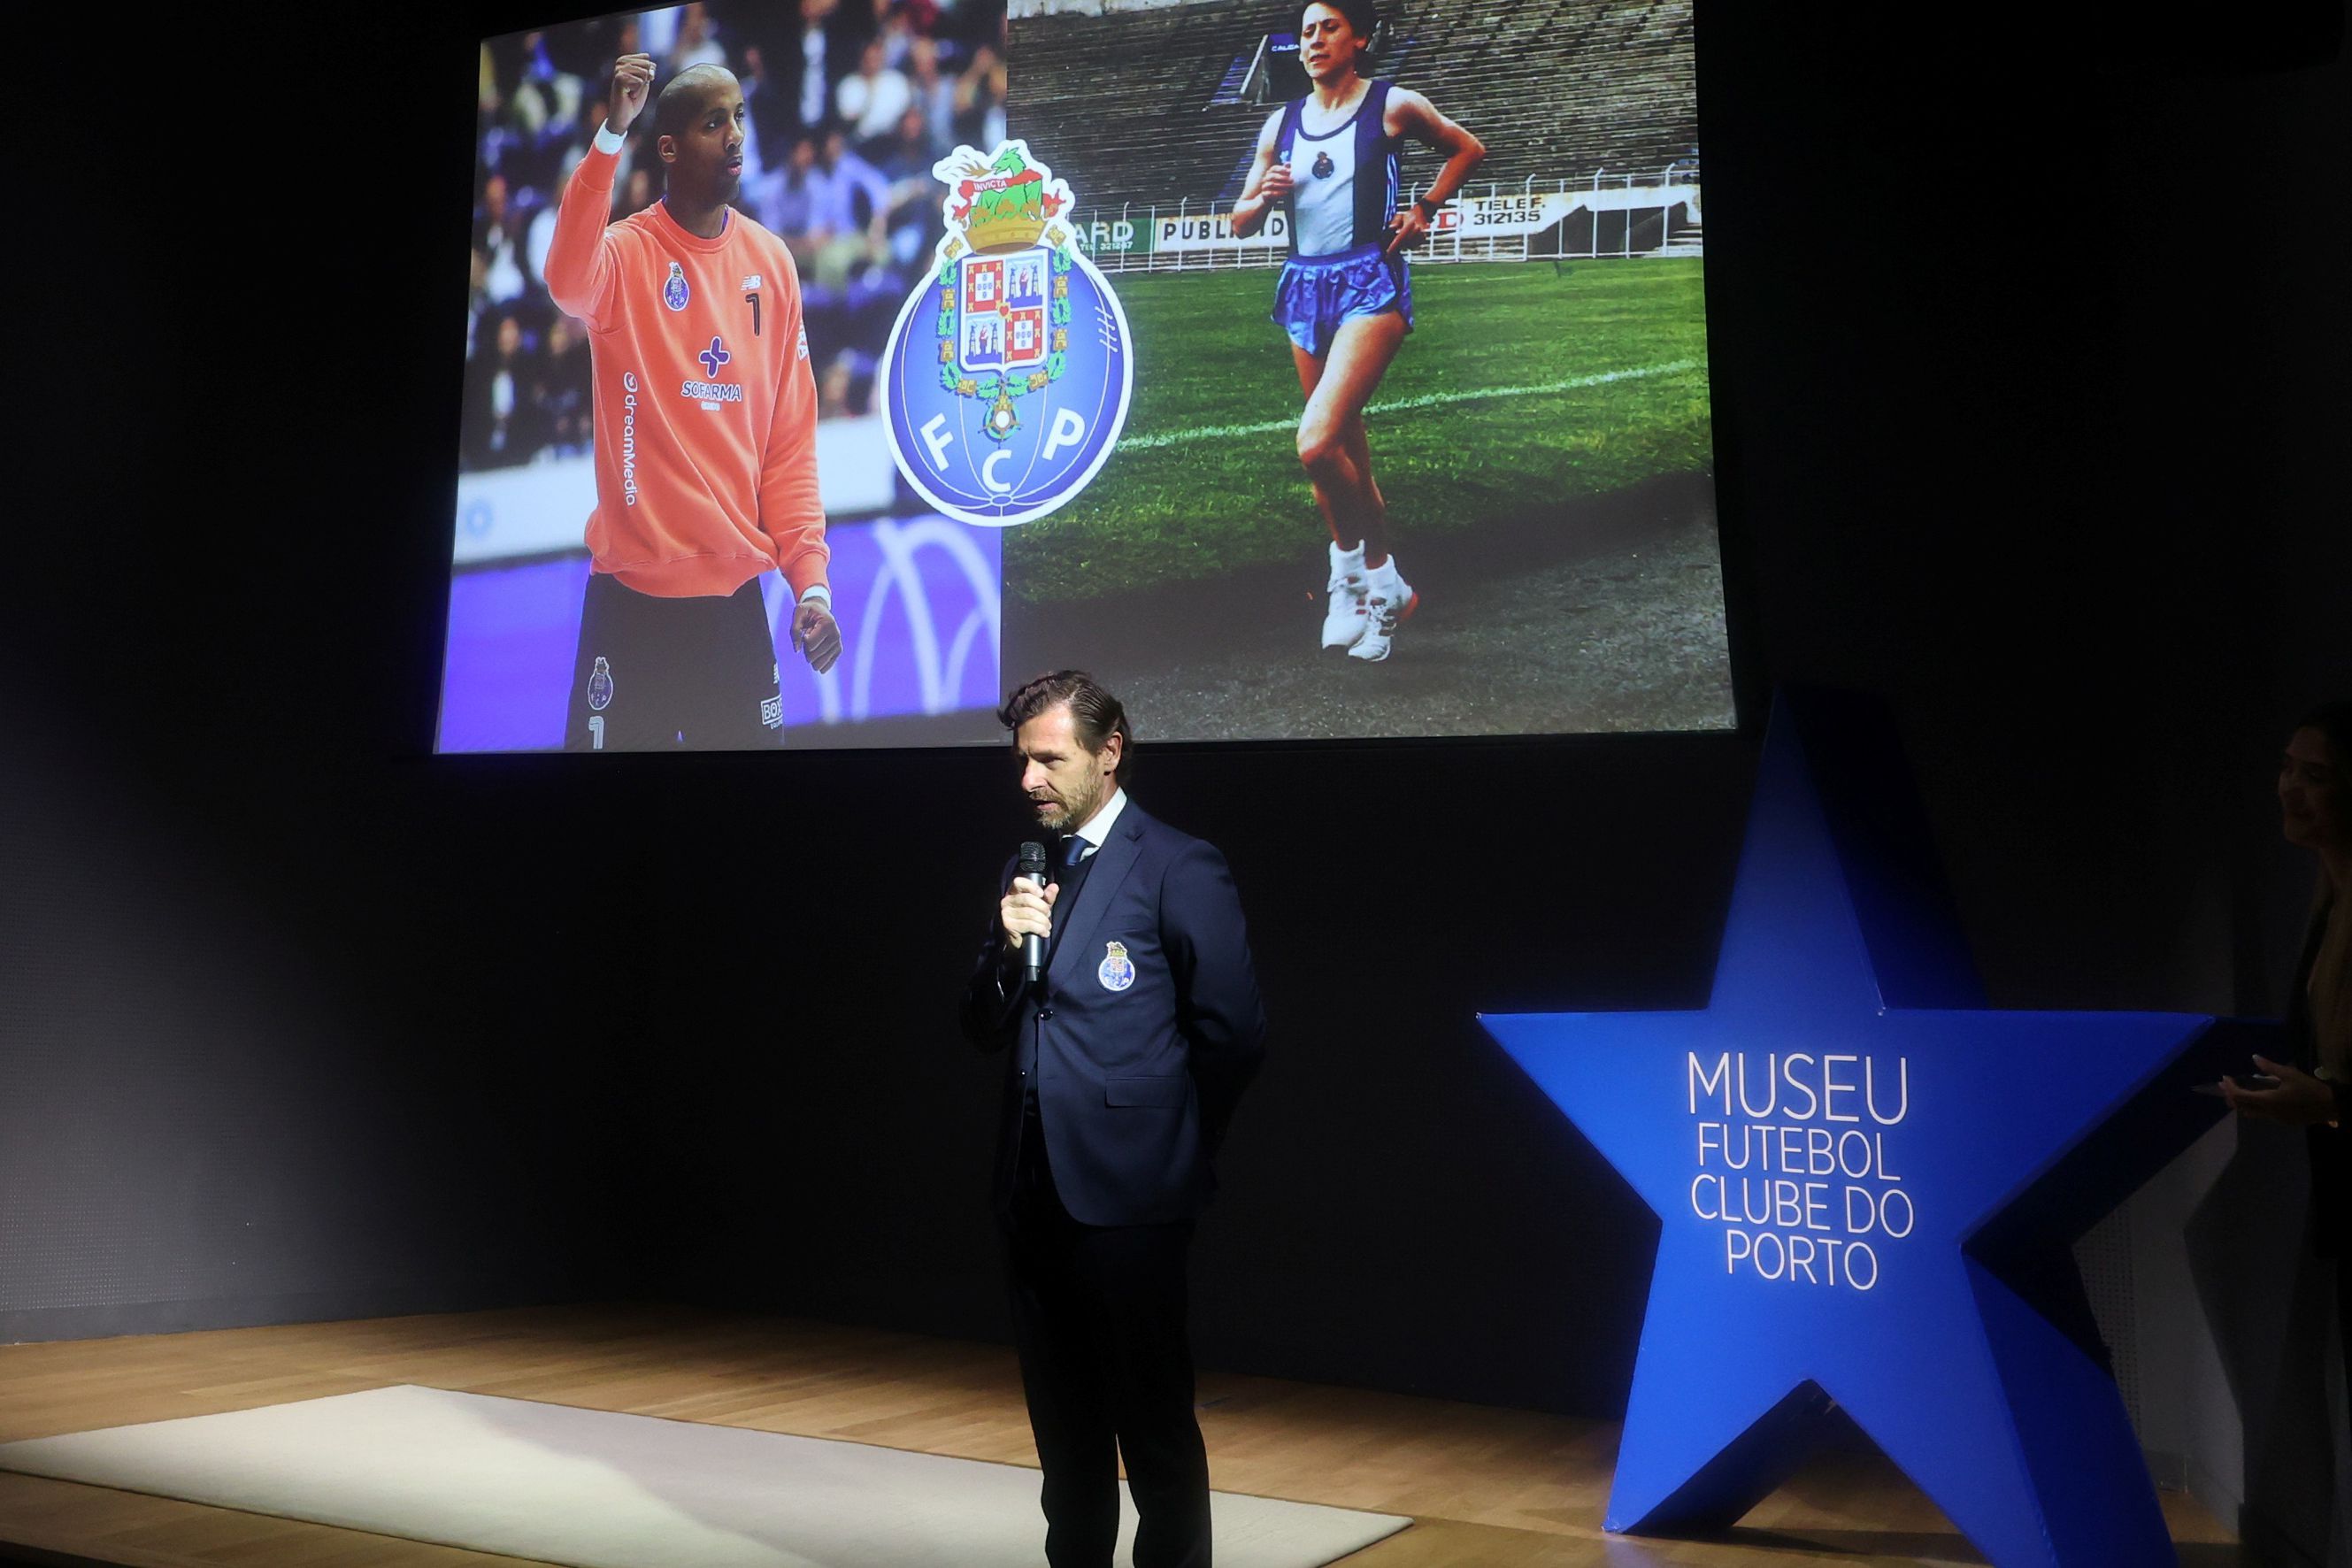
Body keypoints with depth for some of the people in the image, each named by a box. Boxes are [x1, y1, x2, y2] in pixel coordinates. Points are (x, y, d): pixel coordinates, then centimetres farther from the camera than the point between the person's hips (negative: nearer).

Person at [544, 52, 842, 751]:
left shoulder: (772, 261, 6)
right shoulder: (627, 253, -5)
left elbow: (792, 436, 7)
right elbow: (569, 282, -31)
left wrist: (809, 576, 0)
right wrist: (611, 134, -38)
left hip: (738, 591, 4)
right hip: (633, 590, -3)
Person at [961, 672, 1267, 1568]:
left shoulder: (1179, 870, -9)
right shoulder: (1028, 873, 12)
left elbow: (1232, 1036, -10)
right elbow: (985, 1029, 11)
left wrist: (1172, 1148, 0)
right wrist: (1008, 947, -7)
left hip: (1126, 1193, -7)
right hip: (1034, 1191, 7)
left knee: (1155, 1427, 1)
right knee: (1066, 1426, 15)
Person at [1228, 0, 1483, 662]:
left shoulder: (1393, 106, -2)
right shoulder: (1282, 123, 11)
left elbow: (1468, 148, 13)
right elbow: (1240, 221, 15)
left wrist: (1424, 210, 2)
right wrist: (1266, 197, -6)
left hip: (1370, 283, -6)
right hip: (1306, 287, 6)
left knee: (1317, 442, -21)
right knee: (1344, 448, 13)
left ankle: (1359, 571, -2)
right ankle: (1375, 581, 27)